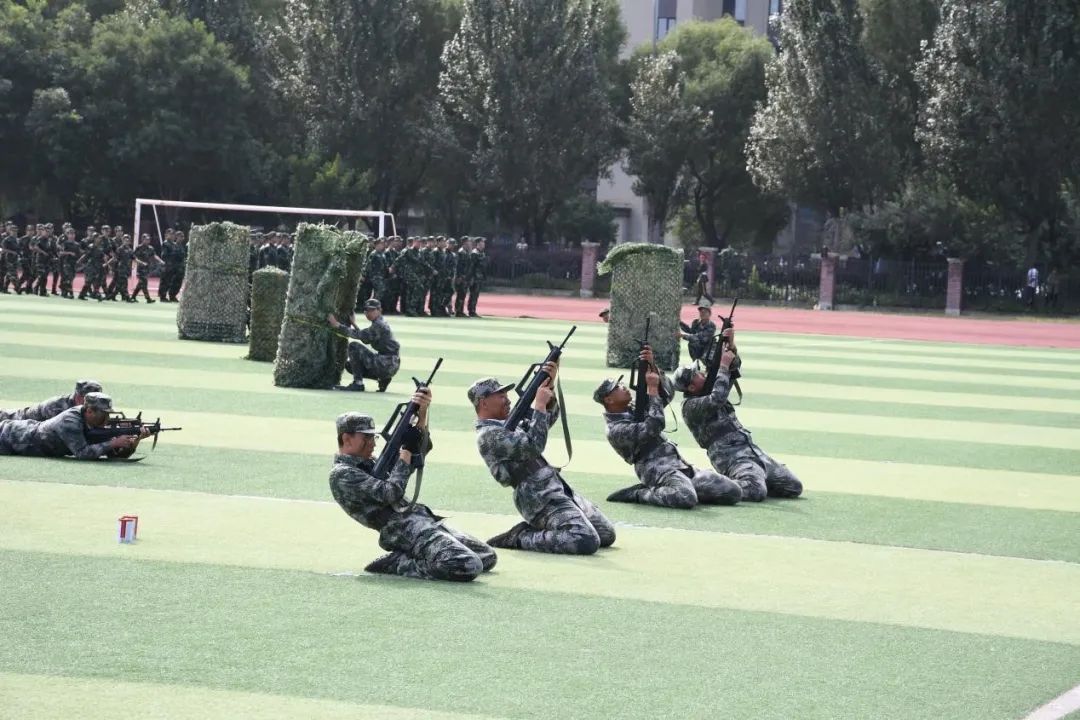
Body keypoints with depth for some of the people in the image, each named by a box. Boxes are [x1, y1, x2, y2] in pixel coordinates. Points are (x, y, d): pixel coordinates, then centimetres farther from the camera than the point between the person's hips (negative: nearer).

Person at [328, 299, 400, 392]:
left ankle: (358, 383, -15)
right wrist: (354, 324, 15)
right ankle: (383, 379, 9)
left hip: (388, 364, -10)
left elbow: (360, 335, -21)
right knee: (349, 364, 14)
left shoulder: (379, 325, -14)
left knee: (353, 346, -15)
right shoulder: (379, 323, 17)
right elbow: (366, 340, 20)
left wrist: (337, 325, -21)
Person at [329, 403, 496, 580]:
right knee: (468, 567, -27)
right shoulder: (341, 475, -5)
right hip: (403, 529, -10)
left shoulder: (368, 463, 24)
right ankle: (396, 564, -11)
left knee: (488, 557, 6)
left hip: (422, 520, 10)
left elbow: (421, 449, 20)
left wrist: (421, 414, 5)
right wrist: (407, 449, -7)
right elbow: (391, 493, -15)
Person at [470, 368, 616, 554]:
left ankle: (533, 529, 13)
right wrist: (539, 403, -14)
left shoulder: (507, 423, 18)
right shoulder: (488, 436, -12)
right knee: (587, 541, -26)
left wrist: (549, 385, 7)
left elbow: (548, 418, 23)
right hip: (542, 501, -10)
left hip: (561, 492, 10)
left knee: (607, 534, 12)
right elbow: (533, 446, -22)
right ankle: (520, 538, -10)